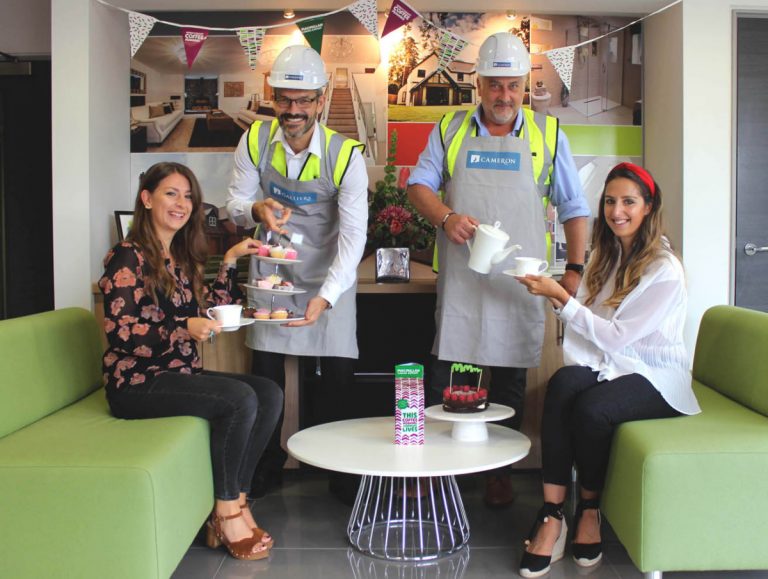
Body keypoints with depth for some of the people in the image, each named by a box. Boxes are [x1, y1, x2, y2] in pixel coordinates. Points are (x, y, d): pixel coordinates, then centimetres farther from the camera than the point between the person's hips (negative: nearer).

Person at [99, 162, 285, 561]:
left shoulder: (181, 258, 16)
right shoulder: (128, 257, -9)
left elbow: (213, 308, 18)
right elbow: (120, 332, -17)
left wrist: (230, 261, 11)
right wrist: (185, 329, -28)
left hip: (179, 374, 8)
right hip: (137, 382, -8)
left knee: (270, 394, -12)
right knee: (240, 399, -26)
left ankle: (235, 505, -10)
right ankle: (226, 513, -11)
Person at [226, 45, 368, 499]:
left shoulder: (347, 155, -19)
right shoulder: (255, 141, -10)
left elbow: (353, 235, -24)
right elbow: (236, 203, -2)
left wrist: (325, 296, -37)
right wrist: (254, 209, -28)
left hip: (329, 273, -2)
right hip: (273, 268, 2)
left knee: (340, 371, -4)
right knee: (266, 370, 2)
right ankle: (268, 464, 21)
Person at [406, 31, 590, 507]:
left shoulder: (548, 134, 8)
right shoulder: (450, 130, 9)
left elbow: (574, 208, 8)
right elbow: (420, 184, 5)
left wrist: (575, 269, -1)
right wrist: (446, 217, -15)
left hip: (521, 284, 1)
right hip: (460, 277, 0)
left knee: (510, 381, 8)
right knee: (444, 378, 1)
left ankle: (499, 471, 23)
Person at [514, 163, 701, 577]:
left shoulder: (665, 270, -12)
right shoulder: (605, 255, 10)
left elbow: (616, 337, -17)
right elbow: (583, 323, 10)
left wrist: (560, 297, -22)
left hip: (654, 377, -5)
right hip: (605, 365, 5)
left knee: (591, 407, -35)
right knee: (562, 383, -30)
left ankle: (589, 508, -8)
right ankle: (552, 515, -29)